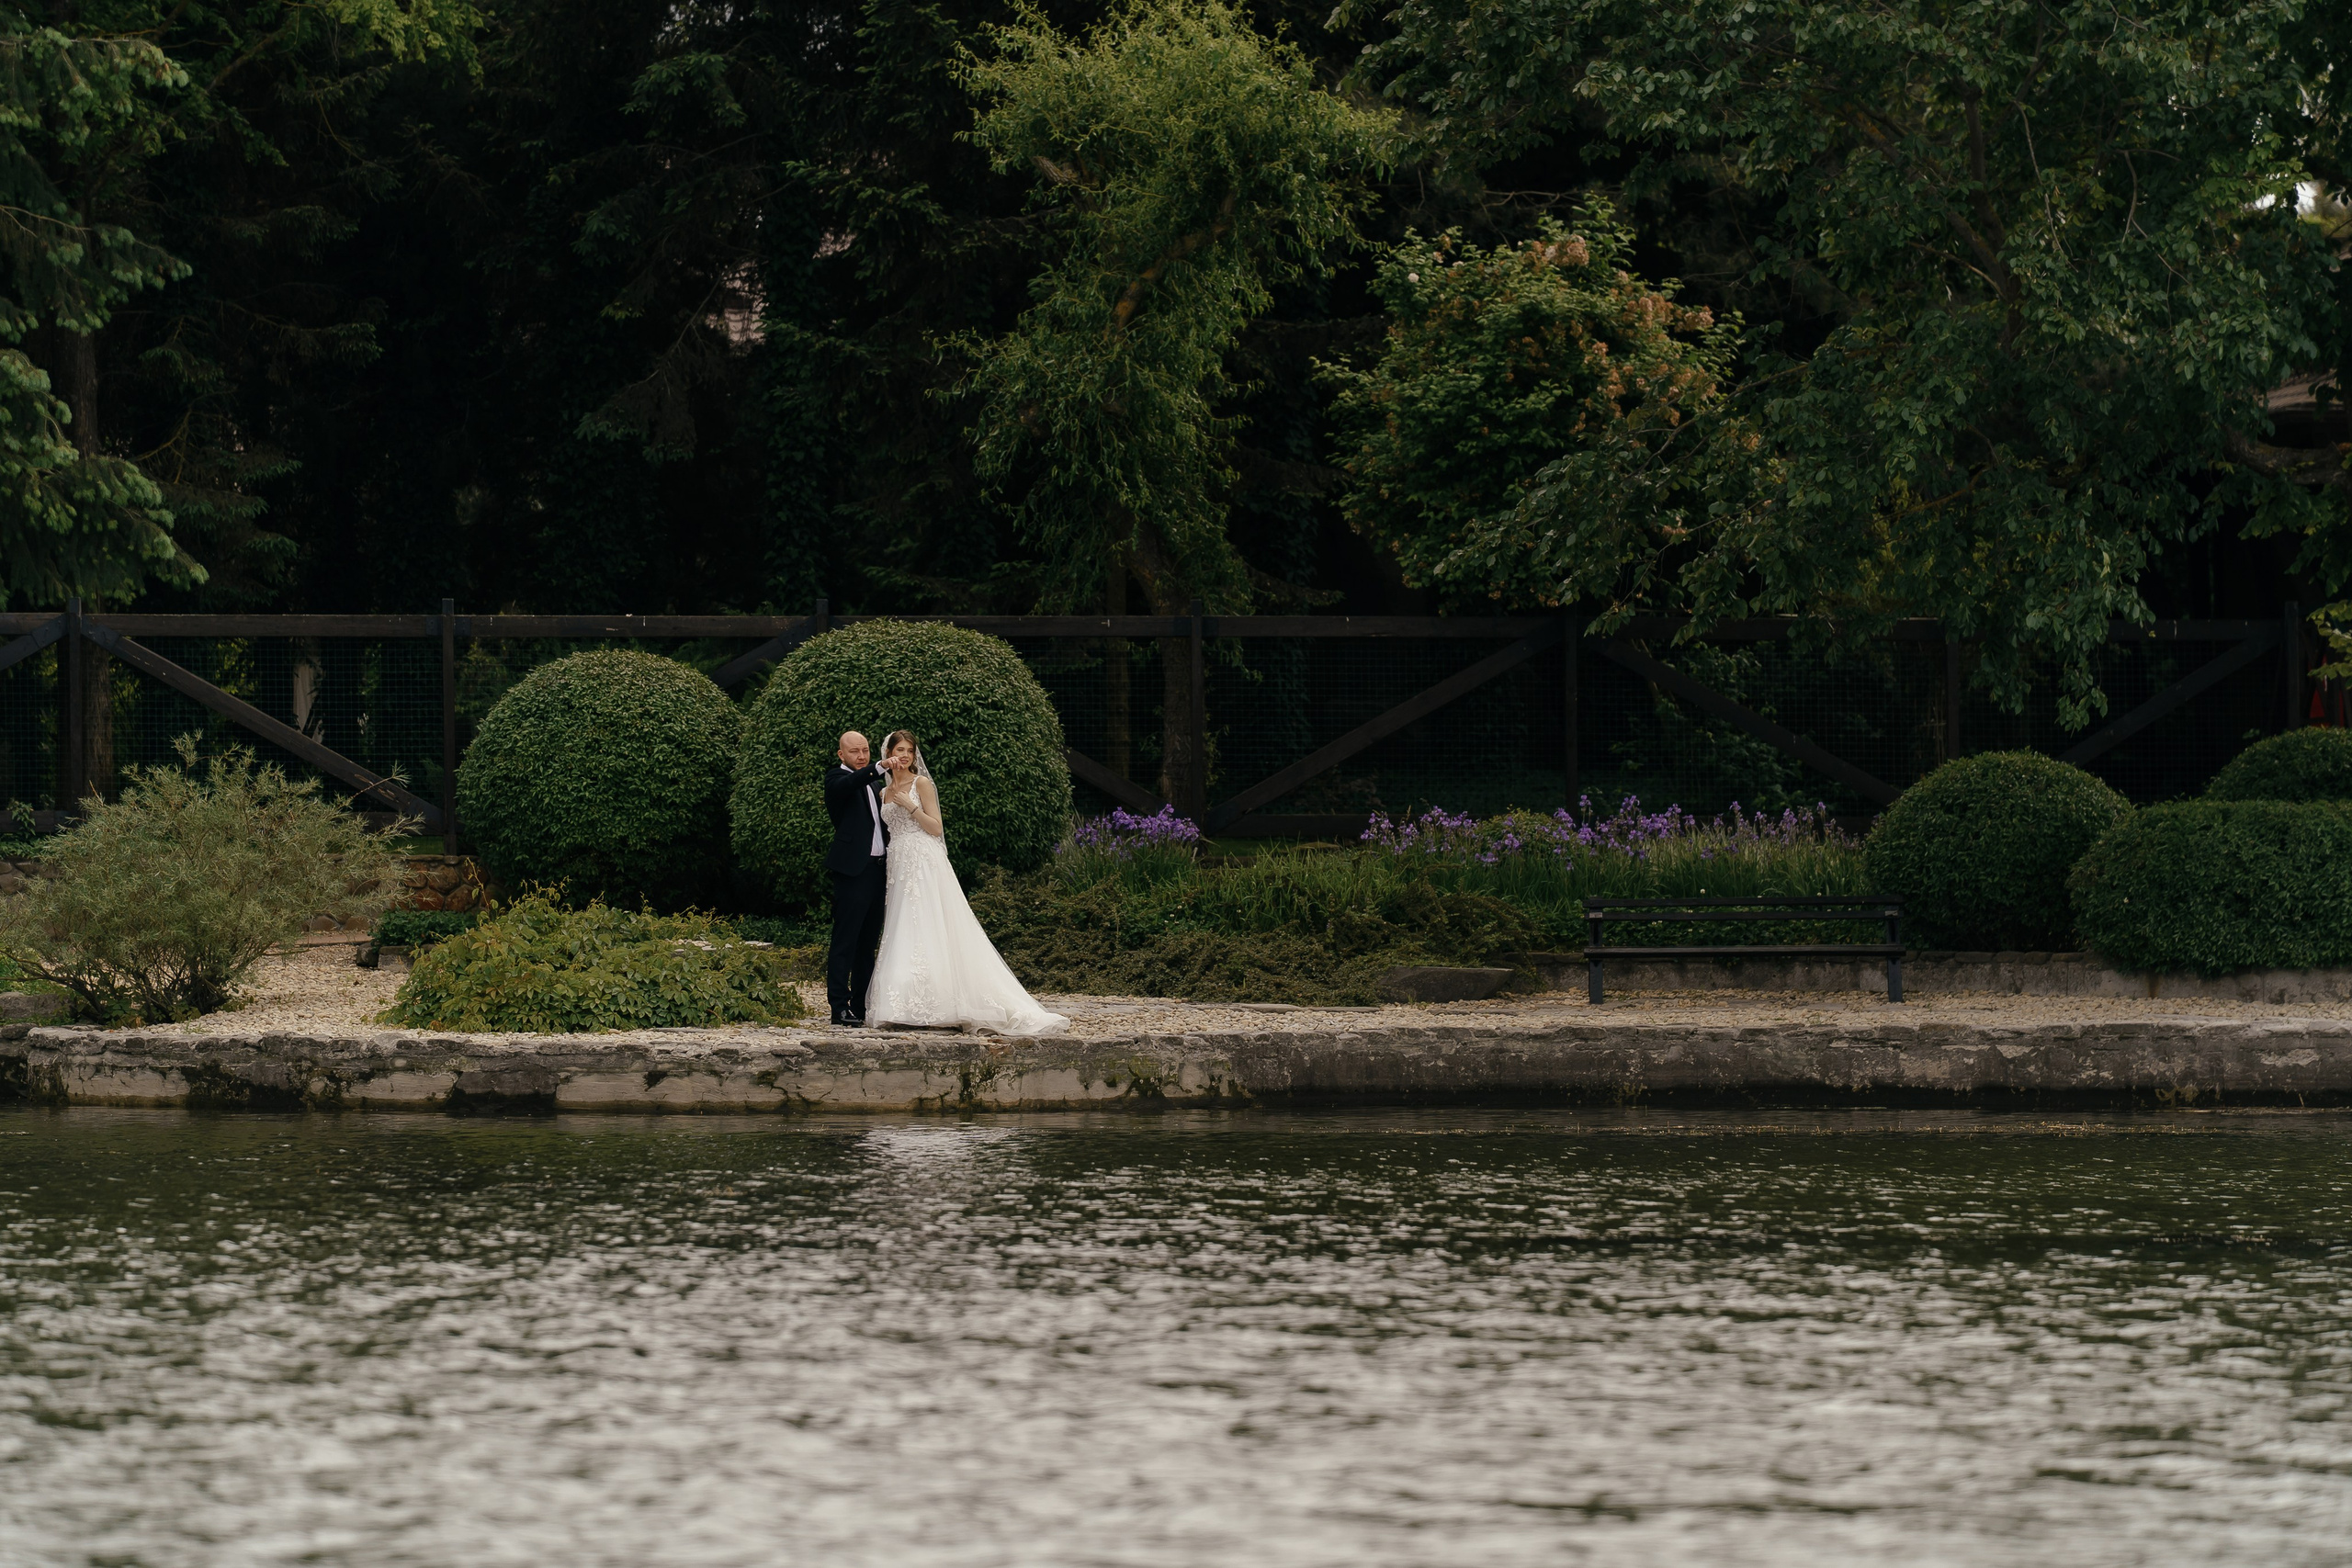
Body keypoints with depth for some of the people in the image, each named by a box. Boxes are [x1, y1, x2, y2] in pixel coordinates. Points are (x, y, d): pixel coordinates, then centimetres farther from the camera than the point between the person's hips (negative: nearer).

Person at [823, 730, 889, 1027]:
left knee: (868, 943, 11)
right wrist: (879, 769, -42)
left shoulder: (873, 782, 20)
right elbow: (846, 785, -28)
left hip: (876, 869, 8)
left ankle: (861, 1005, 17)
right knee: (845, 941, -9)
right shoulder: (836, 778, -3)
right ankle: (840, 1007, -10)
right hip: (852, 869, -8)